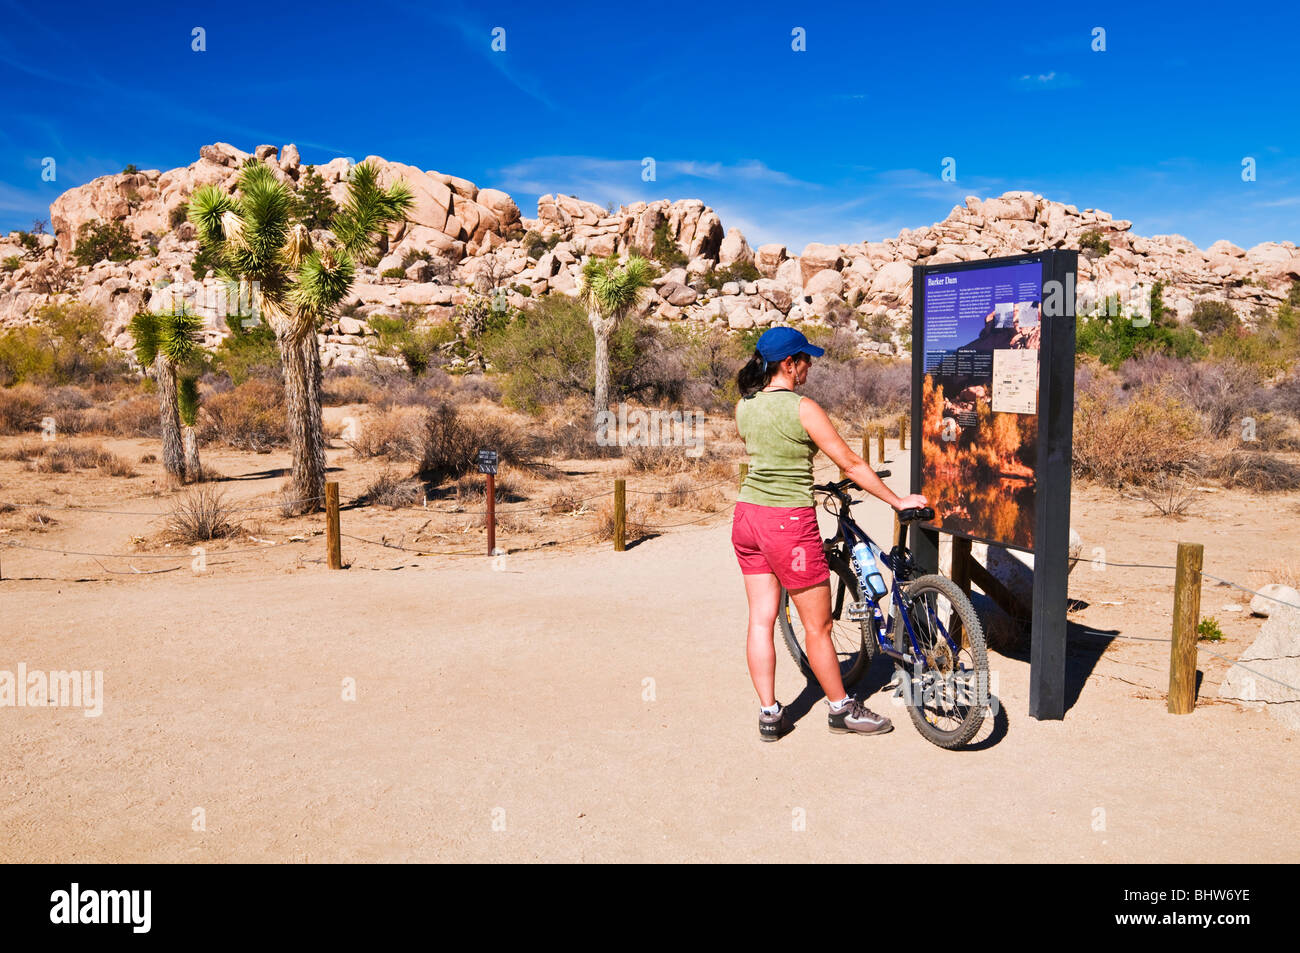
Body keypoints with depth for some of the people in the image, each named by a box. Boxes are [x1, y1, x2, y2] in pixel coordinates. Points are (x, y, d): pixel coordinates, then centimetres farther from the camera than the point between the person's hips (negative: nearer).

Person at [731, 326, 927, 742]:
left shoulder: (744, 406, 6)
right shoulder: (802, 408, -13)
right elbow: (851, 465, -9)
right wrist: (897, 500, 2)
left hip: (748, 515, 7)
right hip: (789, 521, -7)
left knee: (761, 620, 11)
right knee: (817, 627, 8)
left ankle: (769, 713, 17)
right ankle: (841, 709, 23)